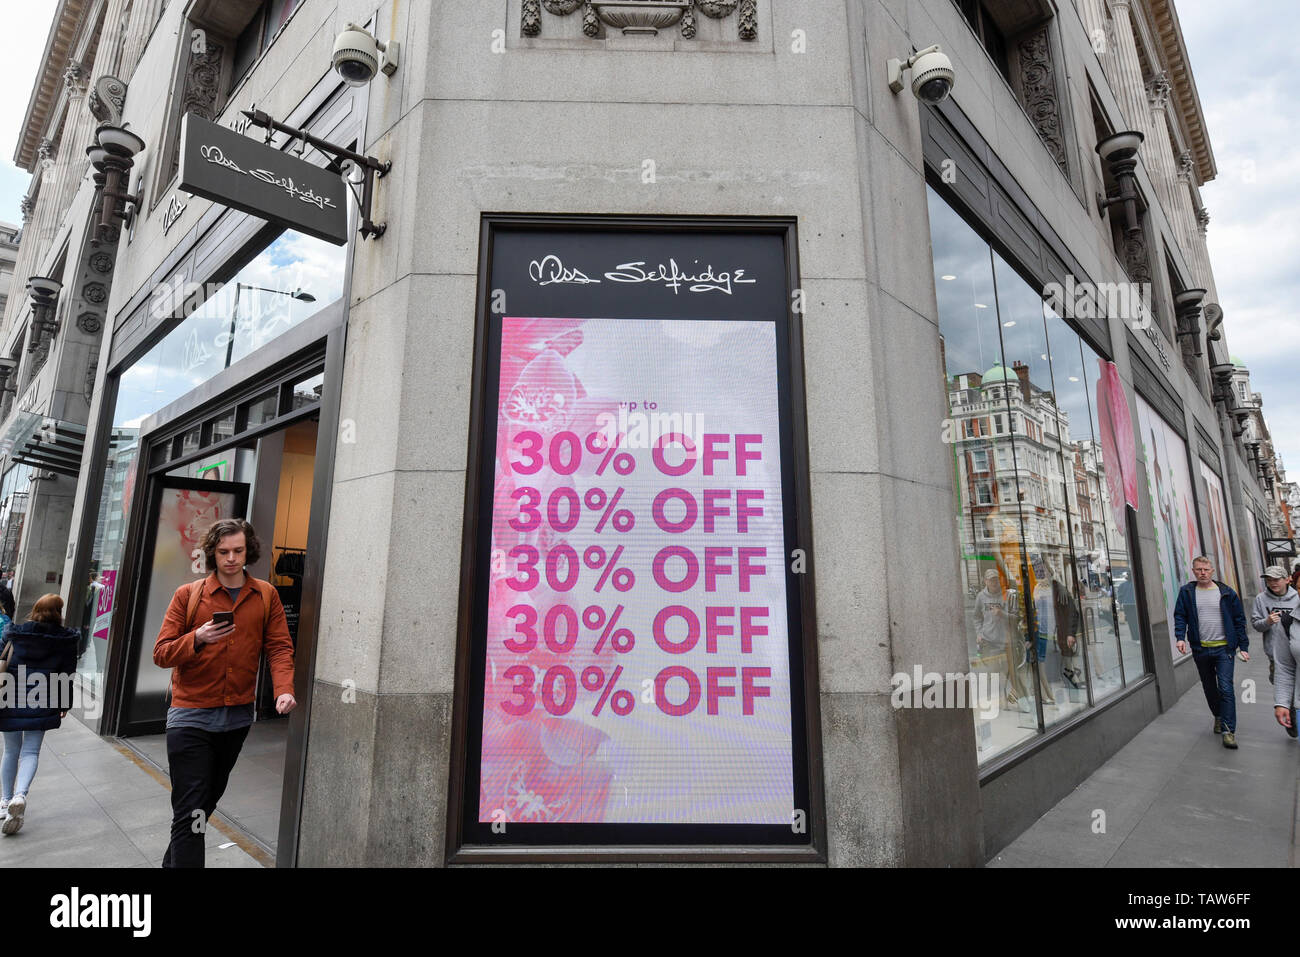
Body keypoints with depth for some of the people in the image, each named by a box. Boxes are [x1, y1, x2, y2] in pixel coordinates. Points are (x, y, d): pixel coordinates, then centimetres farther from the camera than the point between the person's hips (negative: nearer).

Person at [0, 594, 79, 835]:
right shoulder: (66, 639, -3)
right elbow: (68, 674, 2)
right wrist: (64, 705, 14)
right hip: (42, 705, -2)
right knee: (31, 752, 4)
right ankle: (20, 795, -18)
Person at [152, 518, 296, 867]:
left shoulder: (266, 595, 1)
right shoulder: (188, 595, -3)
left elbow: (280, 647, -3)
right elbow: (161, 654, -4)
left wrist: (284, 689, -19)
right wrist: (197, 639, -24)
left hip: (238, 717, 3)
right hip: (191, 717, -3)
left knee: (208, 801, 21)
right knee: (191, 813, -4)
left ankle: (173, 861, 42)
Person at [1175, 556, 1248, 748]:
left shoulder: (1226, 593, 1)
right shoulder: (1186, 592, 2)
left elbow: (1239, 620, 5)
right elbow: (1180, 616, 2)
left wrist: (1243, 647, 1)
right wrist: (1180, 637, -13)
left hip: (1223, 648, -2)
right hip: (1200, 649, 2)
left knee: (1225, 688, -8)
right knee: (1209, 688, 14)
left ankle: (1229, 731, -4)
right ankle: (1218, 717, 34)